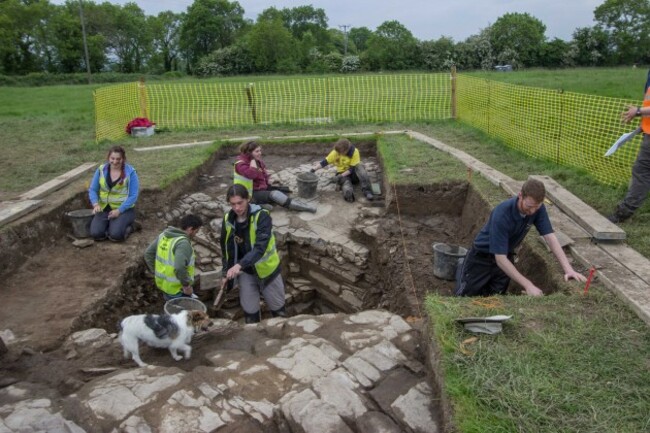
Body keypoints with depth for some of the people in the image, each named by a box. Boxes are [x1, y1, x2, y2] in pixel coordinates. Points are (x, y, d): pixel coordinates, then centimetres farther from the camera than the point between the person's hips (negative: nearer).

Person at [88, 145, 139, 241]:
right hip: (104, 209, 3)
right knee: (96, 234, -19)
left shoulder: (130, 172, -7)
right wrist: (96, 204, -14)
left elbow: (133, 196, -10)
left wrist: (119, 210, -19)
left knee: (115, 235, -26)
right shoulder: (101, 170, 3)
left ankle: (128, 226, 7)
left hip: (124, 209, -3)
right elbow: (92, 190, 7)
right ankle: (109, 224, 13)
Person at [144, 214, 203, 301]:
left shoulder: (164, 235, 1)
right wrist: (186, 285, -21)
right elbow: (179, 268, -35)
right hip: (177, 289, -8)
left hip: (163, 283, 8)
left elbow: (148, 253, 8)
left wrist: (156, 272, 14)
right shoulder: (183, 243, -24)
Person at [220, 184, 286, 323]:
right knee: (249, 310, 10)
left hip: (266, 269, -3)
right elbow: (226, 249, 5)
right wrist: (226, 273, 5)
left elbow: (260, 247, -35)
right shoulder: (228, 219, -9)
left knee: (277, 307, 13)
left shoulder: (262, 216, -25)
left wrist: (239, 265, -45)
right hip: (245, 272, 3)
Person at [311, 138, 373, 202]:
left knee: (360, 167, -34)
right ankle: (348, 193, -63)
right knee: (345, 181, -33)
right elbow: (325, 162, -9)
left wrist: (341, 175, -28)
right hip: (342, 174, 2)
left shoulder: (354, 152, -18)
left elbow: (352, 168, -19)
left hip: (353, 173, -1)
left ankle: (367, 191, -41)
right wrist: (314, 169, -22)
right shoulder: (335, 152, -10)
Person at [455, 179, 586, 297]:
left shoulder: (538, 209, -19)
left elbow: (550, 237, -17)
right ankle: (462, 271, 28)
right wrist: (528, 285, -38)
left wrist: (568, 269, -29)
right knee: (464, 296, 0)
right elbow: (500, 259, -36)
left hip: (506, 256, 5)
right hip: (482, 255, -5)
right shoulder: (501, 214, -37)